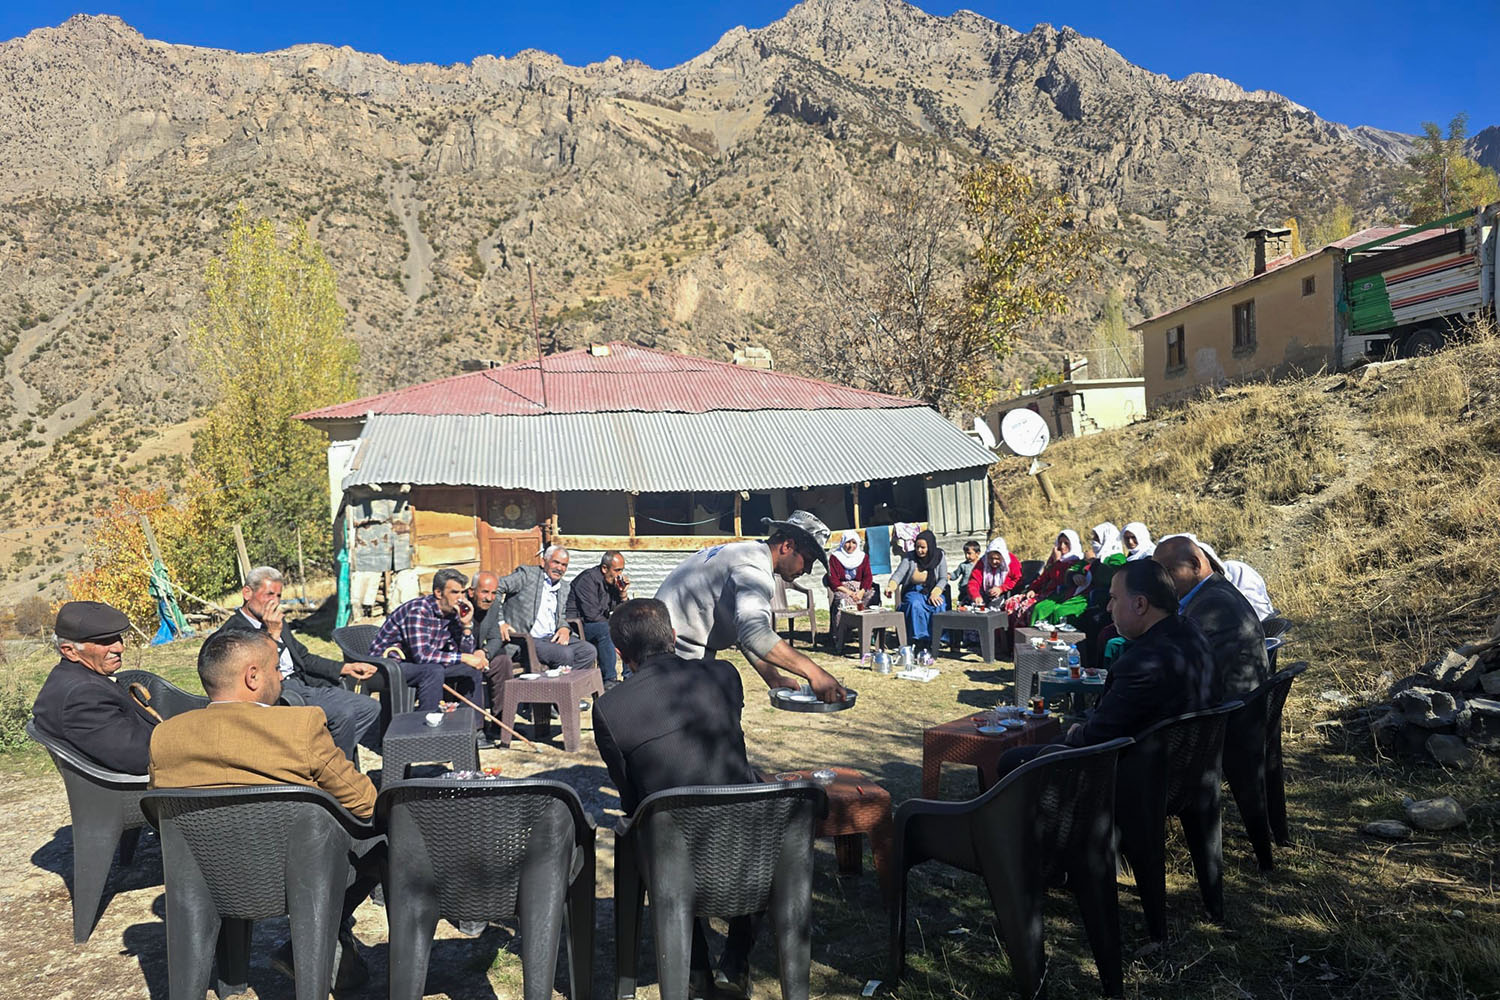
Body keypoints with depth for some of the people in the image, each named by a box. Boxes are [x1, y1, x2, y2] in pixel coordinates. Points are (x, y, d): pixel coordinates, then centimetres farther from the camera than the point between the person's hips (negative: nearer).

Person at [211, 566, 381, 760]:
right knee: (343, 713, -28)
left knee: (371, 708, -5)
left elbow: (304, 658, 28)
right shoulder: (232, 632, -6)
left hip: (302, 685, 9)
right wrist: (272, 634, -20)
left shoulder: (277, 623, 21)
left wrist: (346, 668, 17)